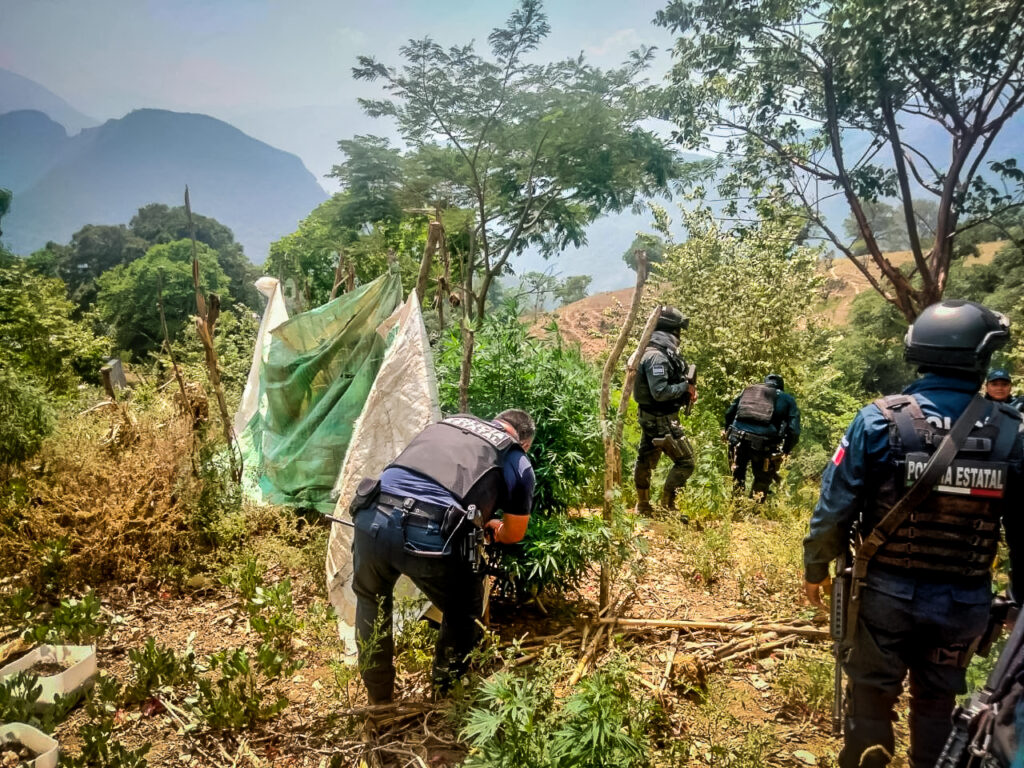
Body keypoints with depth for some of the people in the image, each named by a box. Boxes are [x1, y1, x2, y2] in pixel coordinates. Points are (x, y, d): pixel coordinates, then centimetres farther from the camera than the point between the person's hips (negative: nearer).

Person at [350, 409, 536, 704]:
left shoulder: (449, 421, 30)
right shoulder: (519, 464, 18)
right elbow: (514, 535, 29)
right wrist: (495, 528, 54)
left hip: (373, 518, 4)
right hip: (430, 535, -4)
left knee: (370, 601, 34)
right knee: (463, 614, 28)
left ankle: (378, 699, 48)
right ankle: (445, 696, 42)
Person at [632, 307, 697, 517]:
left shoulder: (661, 352, 9)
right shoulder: (657, 356, -23)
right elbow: (660, 392, -28)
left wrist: (687, 390, 2)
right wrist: (686, 387, -16)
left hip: (652, 418, 10)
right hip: (661, 420, -10)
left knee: (646, 460, 17)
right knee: (685, 462, -2)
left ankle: (643, 506, 29)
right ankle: (667, 506, 4)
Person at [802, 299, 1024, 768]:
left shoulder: (880, 421, -16)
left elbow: (836, 507, -13)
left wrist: (815, 567, 3)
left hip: (887, 594, -2)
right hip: (964, 604, 2)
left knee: (870, 698, 15)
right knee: (938, 703, 22)